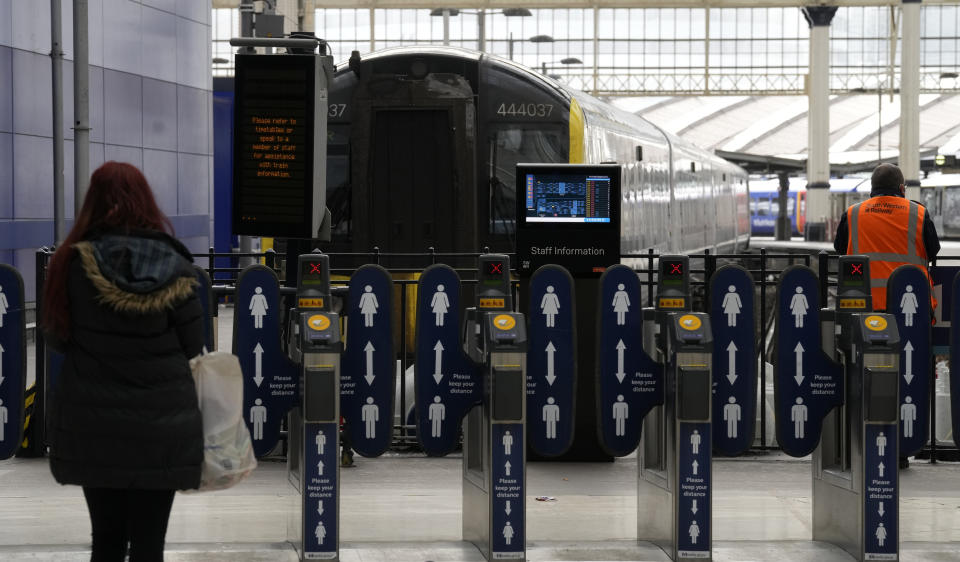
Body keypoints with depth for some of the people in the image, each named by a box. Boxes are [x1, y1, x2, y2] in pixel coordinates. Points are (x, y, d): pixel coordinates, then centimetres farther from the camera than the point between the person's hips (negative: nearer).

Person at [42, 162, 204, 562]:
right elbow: (193, 344, -1)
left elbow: (55, 337, 2)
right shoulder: (173, 266, -8)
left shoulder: (73, 262, -8)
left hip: (92, 424, 1)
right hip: (162, 425, -1)